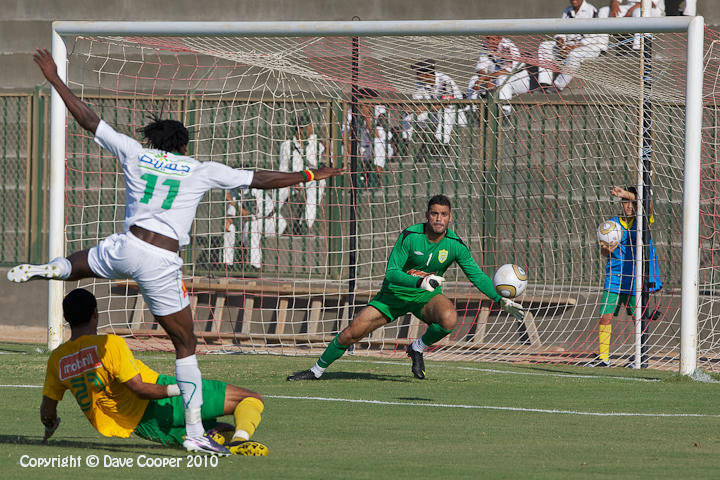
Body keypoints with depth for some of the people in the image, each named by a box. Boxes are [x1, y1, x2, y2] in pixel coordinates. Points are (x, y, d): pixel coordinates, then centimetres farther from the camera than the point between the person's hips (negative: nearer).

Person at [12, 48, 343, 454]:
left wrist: (55, 79, 24)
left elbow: (89, 120, 15)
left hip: (126, 248, 2)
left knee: (77, 265, 34)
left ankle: (45, 269, -1)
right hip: (162, 264, -2)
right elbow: (259, 180, 6)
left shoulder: (135, 153, 9)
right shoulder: (202, 171, 5)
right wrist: (308, 176, 17)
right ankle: (195, 432, 2)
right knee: (186, 345, 7)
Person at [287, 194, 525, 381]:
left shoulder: (456, 245, -13)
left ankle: (417, 349, -4)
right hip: (394, 294, -1)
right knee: (351, 334, -5)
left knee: (449, 319, -34)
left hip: (426, 297, 1)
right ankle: (317, 370, 21)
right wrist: (420, 281, -37)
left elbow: (478, 276, -5)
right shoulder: (410, 236, -19)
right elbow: (391, 272, -21)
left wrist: (501, 299, -17)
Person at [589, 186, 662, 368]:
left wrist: (626, 194, -32)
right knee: (605, 317, -4)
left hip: (636, 279, -2)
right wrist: (607, 249, -19)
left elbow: (647, 205, -22)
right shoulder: (613, 223, 7)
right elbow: (603, 252, 5)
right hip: (614, 277, 2)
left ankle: (642, 358, 16)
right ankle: (603, 357, 5)